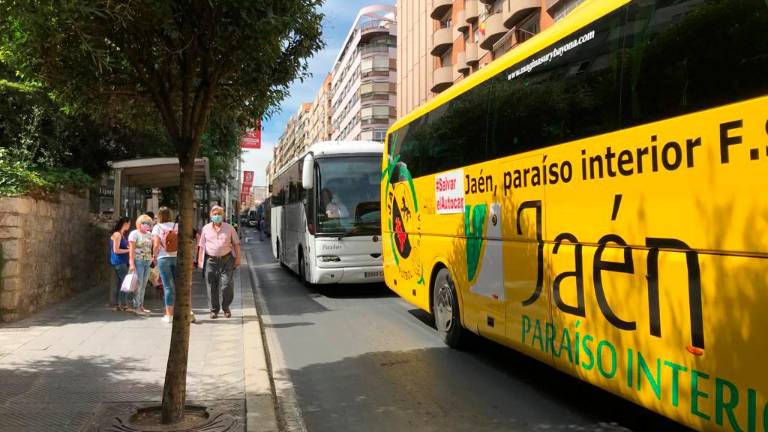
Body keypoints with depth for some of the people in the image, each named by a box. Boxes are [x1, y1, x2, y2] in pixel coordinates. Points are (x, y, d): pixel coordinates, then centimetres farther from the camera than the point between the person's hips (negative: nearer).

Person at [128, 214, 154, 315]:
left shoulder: (149, 234, 15)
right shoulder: (134, 234, -3)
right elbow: (131, 250, -9)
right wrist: (131, 263, -15)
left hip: (147, 262, 6)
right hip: (138, 261, -6)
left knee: (144, 285, 8)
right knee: (138, 284, -6)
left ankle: (141, 306, 15)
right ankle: (136, 307, -1)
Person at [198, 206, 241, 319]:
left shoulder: (229, 228, 6)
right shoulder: (206, 229, 9)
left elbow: (236, 244, 8)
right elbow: (202, 245, 12)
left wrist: (238, 258, 1)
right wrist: (200, 260, 7)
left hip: (226, 260, -1)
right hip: (211, 260, 1)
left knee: (227, 285, -5)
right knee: (212, 287, 3)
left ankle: (226, 307, 16)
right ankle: (214, 310, 16)